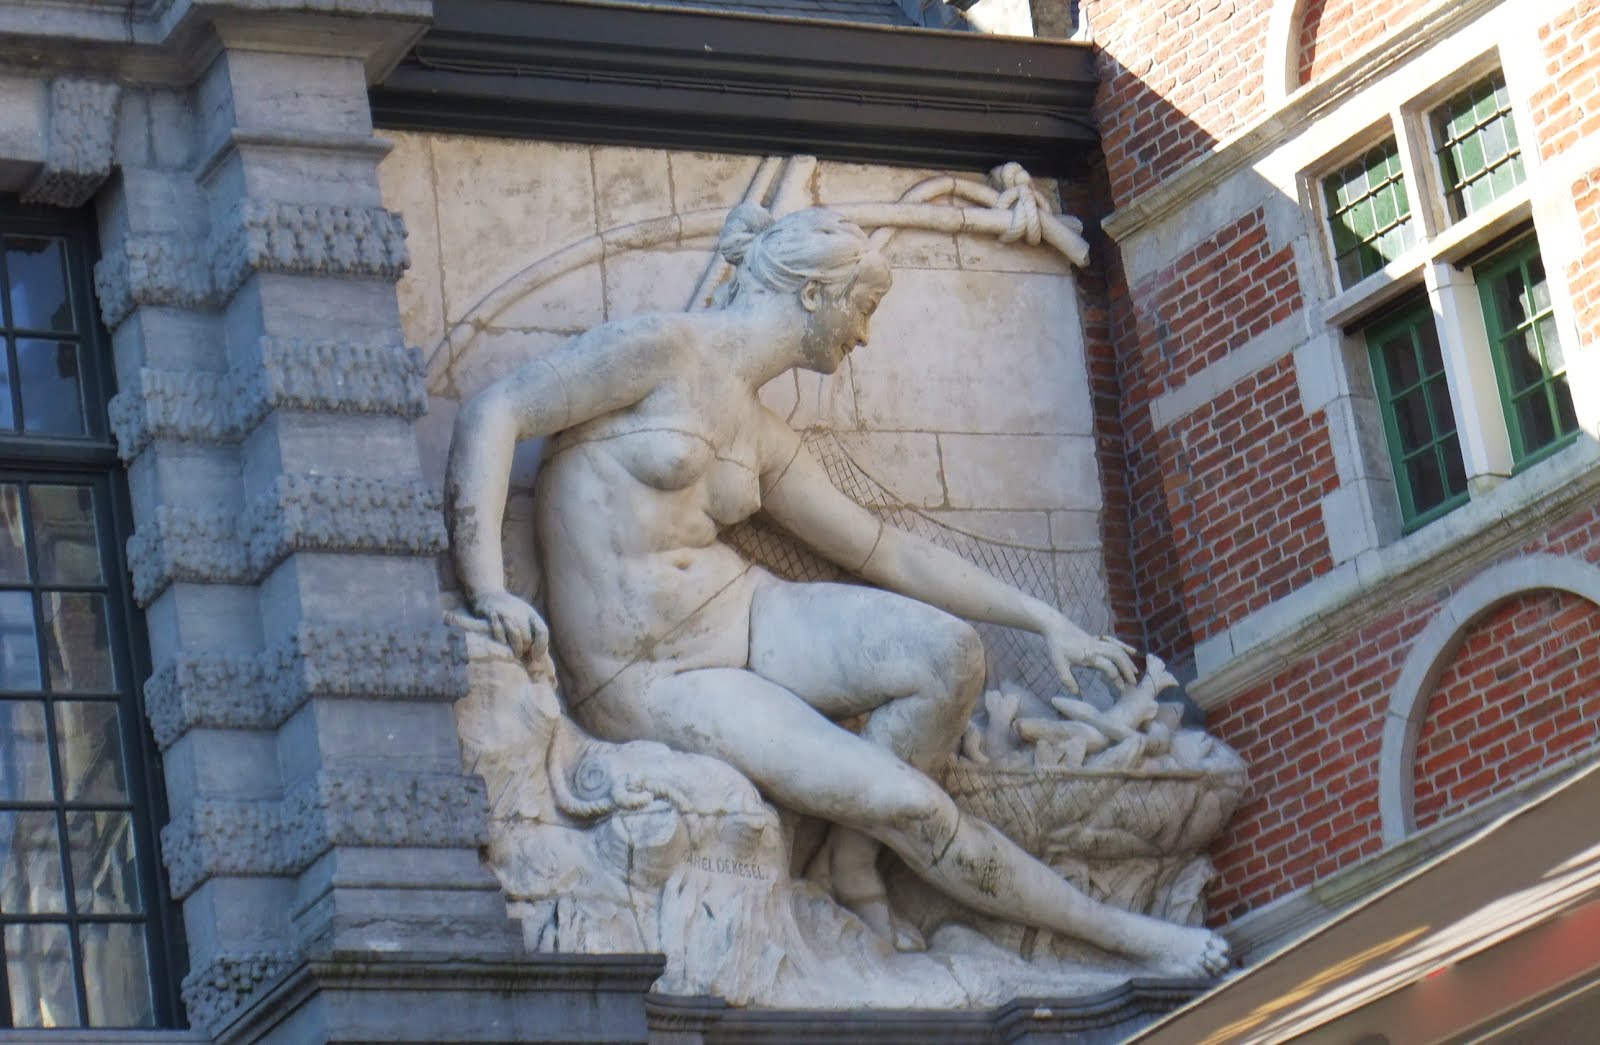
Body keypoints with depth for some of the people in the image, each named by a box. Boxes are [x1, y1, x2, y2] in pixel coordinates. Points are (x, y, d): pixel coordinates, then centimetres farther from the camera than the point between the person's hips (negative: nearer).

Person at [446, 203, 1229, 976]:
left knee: (947, 651, -19)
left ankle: (853, 856, 0)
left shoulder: (762, 440, 14)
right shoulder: (660, 350, -9)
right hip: (648, 680, -7)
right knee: (904, 799, -17)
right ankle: (1119, 933, -3)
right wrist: (488, 588, -27)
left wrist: (1047, 621, 16)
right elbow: (495, 415, -15)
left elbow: (889, 554, 19)